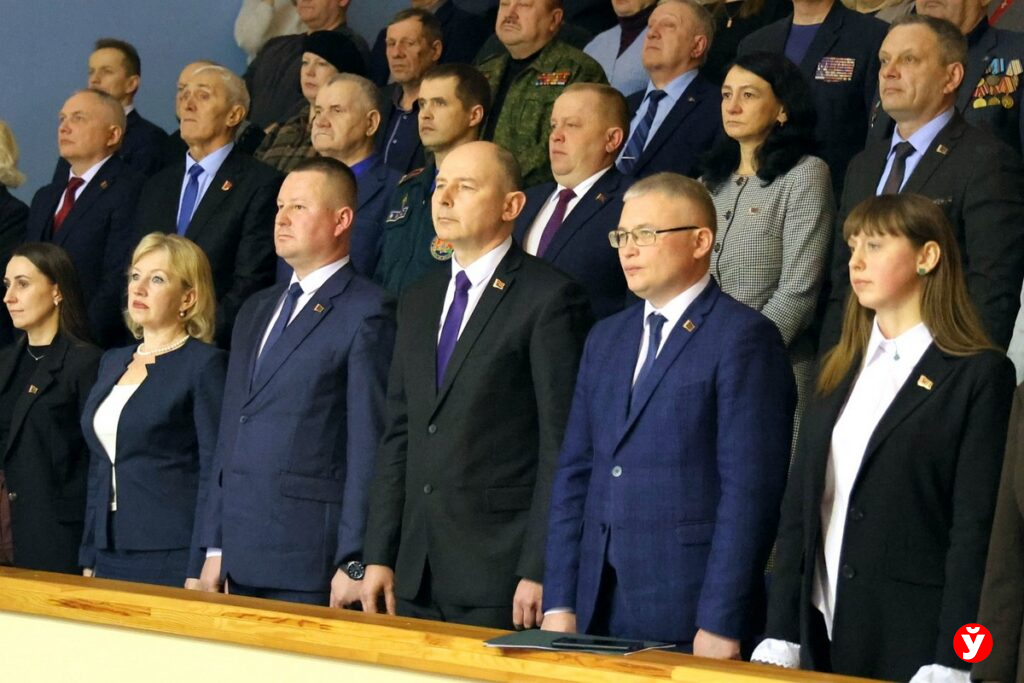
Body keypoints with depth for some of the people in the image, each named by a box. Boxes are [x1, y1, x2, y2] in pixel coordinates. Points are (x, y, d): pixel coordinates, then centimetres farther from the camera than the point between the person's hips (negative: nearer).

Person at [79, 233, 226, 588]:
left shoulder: (205, 363, -5)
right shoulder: (112, 362, 17)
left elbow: (215, 472, -11)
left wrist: (198, 572, -16)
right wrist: (88, 559, 14)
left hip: (174, 559, -7)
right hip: (111, 556, 7)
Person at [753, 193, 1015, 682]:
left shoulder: (979, 375, -4)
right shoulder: (838, 370, 14)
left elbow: (975, 527, -9)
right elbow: (798, 506, 12)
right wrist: (780, 638, 5)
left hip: (916, 639, -5)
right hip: (823, 636, 5)